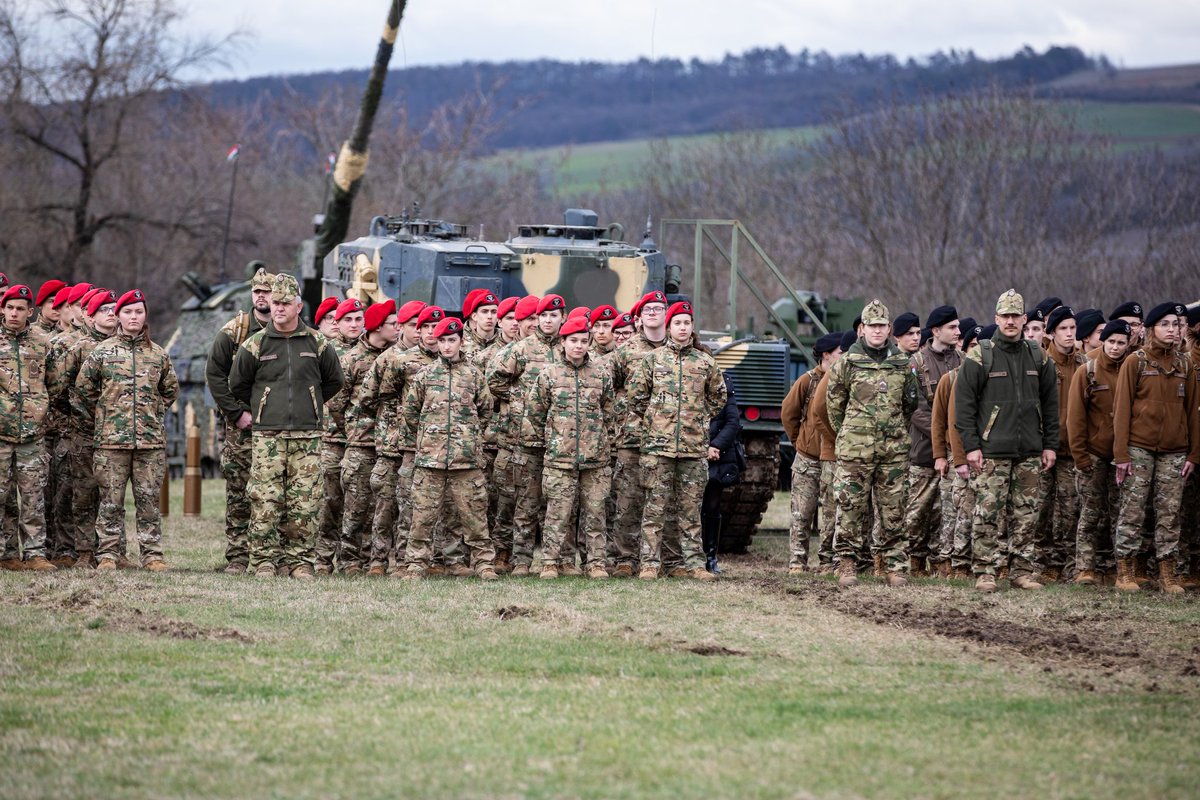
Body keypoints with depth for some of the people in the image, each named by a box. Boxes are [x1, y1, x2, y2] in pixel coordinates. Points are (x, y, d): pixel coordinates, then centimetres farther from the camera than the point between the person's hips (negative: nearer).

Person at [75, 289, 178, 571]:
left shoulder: (158, 354, 11)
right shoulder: (102, 352, 4)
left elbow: (170, 389, 23)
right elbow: (83, 387, 11)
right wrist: (101, 416, 11)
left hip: (151, 439, 1)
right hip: (111, 439, -1)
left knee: (149, 499, 1)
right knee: (111, 500, -1)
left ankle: (152, 554, 4)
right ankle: (107, 554, 3)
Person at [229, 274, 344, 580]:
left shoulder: (318, 344, 6)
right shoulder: (255, 345, 4)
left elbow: (334, 381, 19)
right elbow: (238, 384, 14)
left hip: (307, 435, 1)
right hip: (267, 434, -1)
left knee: (304, 502, -2)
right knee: (265, 500, -6)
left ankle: (299, 560, 5)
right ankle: (264, 560, -1)